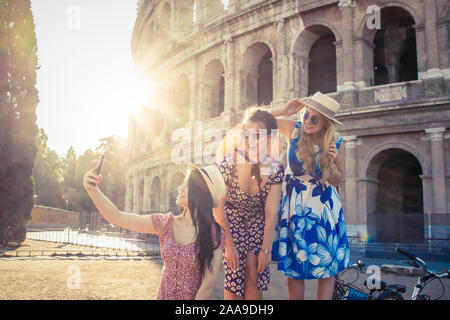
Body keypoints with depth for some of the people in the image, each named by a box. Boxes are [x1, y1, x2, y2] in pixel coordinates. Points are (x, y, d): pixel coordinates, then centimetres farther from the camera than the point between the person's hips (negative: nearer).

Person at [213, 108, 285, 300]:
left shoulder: (275, 168, -17)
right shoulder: (228, 163, -24)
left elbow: (271, 212, -14)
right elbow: (218, 207, -16)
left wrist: (266, 250, -13)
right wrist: (229, 245, -15)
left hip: (256, 225, 2)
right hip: (230, 223, -2)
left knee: (254, 274, -7)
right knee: (234, 276, -8)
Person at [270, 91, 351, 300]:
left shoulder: (336, 144, -4)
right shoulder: (294, 129, -5)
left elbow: (337, 179, 4)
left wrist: (329, 162, -15)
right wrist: (284, 111, -13)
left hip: (323, 207, 1)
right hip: (295, 205, 0)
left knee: (328, 266, 2)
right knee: (293, 266, 2)